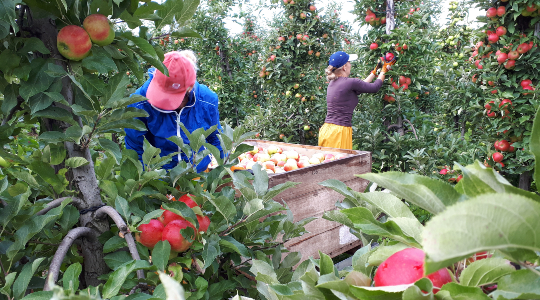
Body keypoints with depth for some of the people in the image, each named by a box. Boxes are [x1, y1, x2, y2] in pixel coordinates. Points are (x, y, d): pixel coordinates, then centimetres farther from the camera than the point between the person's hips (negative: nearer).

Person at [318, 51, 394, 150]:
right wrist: (384, 71, 21)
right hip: (339, 133, -8)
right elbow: (374, 88, 3)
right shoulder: (350, 82, -12)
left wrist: (375, 72, 36)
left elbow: (359, 87, 25)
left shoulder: (332, 83, 13)